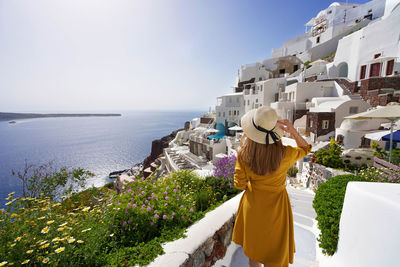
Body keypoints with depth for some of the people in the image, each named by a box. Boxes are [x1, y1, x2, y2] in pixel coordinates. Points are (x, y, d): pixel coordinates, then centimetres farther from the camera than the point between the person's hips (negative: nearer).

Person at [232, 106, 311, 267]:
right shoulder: (284, 154, -25)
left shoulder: (244, 154, -22)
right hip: (275, 207, -1)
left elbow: (239, 184, -11)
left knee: (253, 249, 27)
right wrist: (293, 131, -16)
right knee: (274, 254, 24)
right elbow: (305, 148, -1)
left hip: (252, 204, 2)